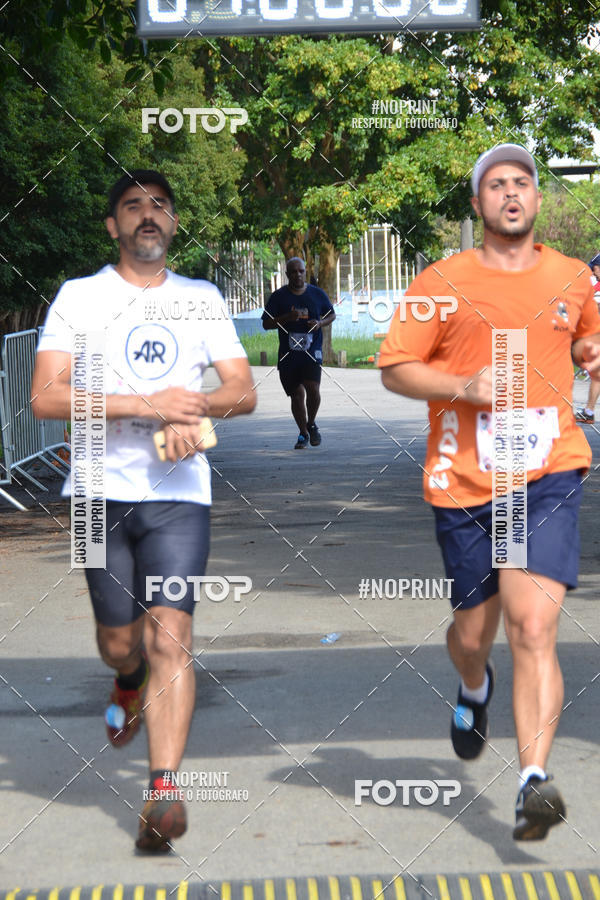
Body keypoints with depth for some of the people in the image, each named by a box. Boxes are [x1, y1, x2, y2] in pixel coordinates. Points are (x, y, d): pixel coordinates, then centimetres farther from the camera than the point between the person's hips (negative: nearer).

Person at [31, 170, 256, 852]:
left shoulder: (201, 299, 14)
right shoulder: (79, 297, 4)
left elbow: (243, 392, 12)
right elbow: (45, 397, -7)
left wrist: (195, 404, -11)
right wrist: (147, 405, -16)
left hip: (179, 494, 1)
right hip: (102, 490, 0)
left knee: (169, 636, -13)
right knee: (119, 641, 9)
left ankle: (162, 792, -15)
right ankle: (130, 683, 47)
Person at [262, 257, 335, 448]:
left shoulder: (317, 294, 6)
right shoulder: (278, 297, 2)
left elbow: (332, 315, 19)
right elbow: (266, 324, 1)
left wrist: (320, 323, -3)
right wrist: (287, 318, -15)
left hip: (312, 351, 0)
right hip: (288, 353, 1)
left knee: (312, 388, -18)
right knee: (297, 394, 3)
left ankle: (311, 424, 8)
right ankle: (303, 434, 19)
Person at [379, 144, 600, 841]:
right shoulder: (443, 284, 2)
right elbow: (394, 368, 3)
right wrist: (464, 385, -14)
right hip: (463, 481, 0)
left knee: (532, 626, -17)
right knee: (473, 630, 13)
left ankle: (534, 782, -20)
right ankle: (474, 690, 51)